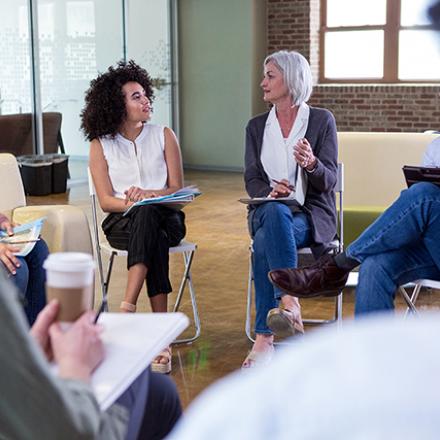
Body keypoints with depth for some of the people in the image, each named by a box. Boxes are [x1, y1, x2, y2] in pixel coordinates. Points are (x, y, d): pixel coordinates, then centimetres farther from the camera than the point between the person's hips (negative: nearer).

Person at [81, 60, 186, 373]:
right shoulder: (100, 145, 6)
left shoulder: (164, 136, 8)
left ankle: (128, 307, -43)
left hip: (166, 218, 1)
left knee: (147, 214, -38)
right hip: (121, 222, -1)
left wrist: (147, 196, -17)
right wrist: (132, 203, -22)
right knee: (156, 240, -37)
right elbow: (106, 201, -1)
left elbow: (177, 189, 3)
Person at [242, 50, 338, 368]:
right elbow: (252, 179, 7)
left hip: (312, 213, -3)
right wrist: (270, 192, -16)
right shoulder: (256, 126, 14)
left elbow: (329, 180, -3)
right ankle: (290, 304, -44)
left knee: (265, 242, -35)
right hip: (268, 210, 3)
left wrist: (311, 164, -26)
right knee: (275, 212, -36)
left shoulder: (322, 120, 4)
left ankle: (264, 338, -38)